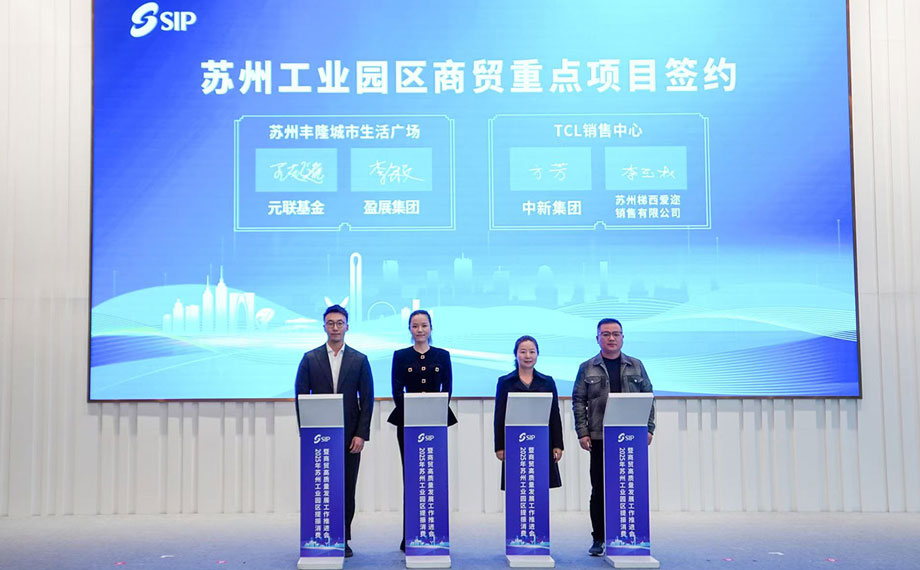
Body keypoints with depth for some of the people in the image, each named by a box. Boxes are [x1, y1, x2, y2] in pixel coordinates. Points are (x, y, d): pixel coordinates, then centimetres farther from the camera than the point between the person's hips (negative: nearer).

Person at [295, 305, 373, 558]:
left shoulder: (359, 360, 5)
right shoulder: (310, 359, 5)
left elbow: (367, 399, 2)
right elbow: (301, 396, 3)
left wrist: (361, 434, -6)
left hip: (349, 435, 0)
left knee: (347, 489, 4)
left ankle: (343, 540, 13)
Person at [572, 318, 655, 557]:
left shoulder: (636, 366, 11)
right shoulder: (587, 368, 6)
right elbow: (578, 401, 3)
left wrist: (649, 428, 1)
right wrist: (583, 432, -4)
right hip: (600, 438, -1)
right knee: (599, 489, 2)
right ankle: (598, 539, 12)